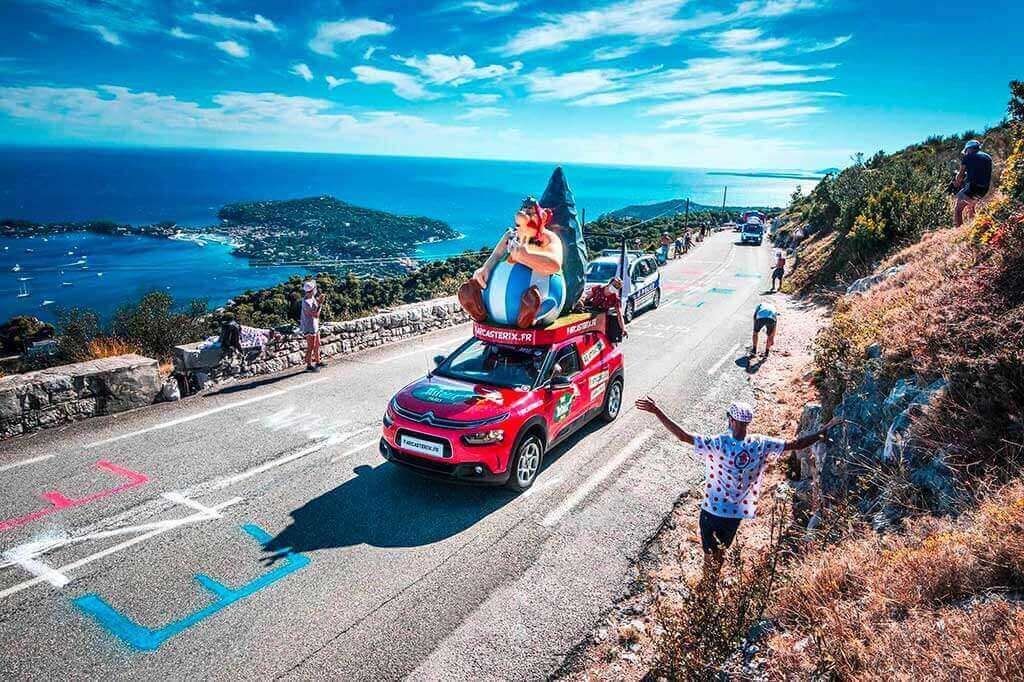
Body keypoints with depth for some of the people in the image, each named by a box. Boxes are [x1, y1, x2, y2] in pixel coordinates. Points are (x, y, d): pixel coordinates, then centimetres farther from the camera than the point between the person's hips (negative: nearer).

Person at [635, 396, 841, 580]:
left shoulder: (717, 444, -25)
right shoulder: (760, 445, -15)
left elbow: (683, 436, -31)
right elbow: (795, 444, -8)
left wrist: (657, 411, -30)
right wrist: (824, 430, 4)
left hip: (712, 510, -4)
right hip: (737, 512, 4)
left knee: (710, 553, 16)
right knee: (722, 551, 27)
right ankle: (714, 580, 46)